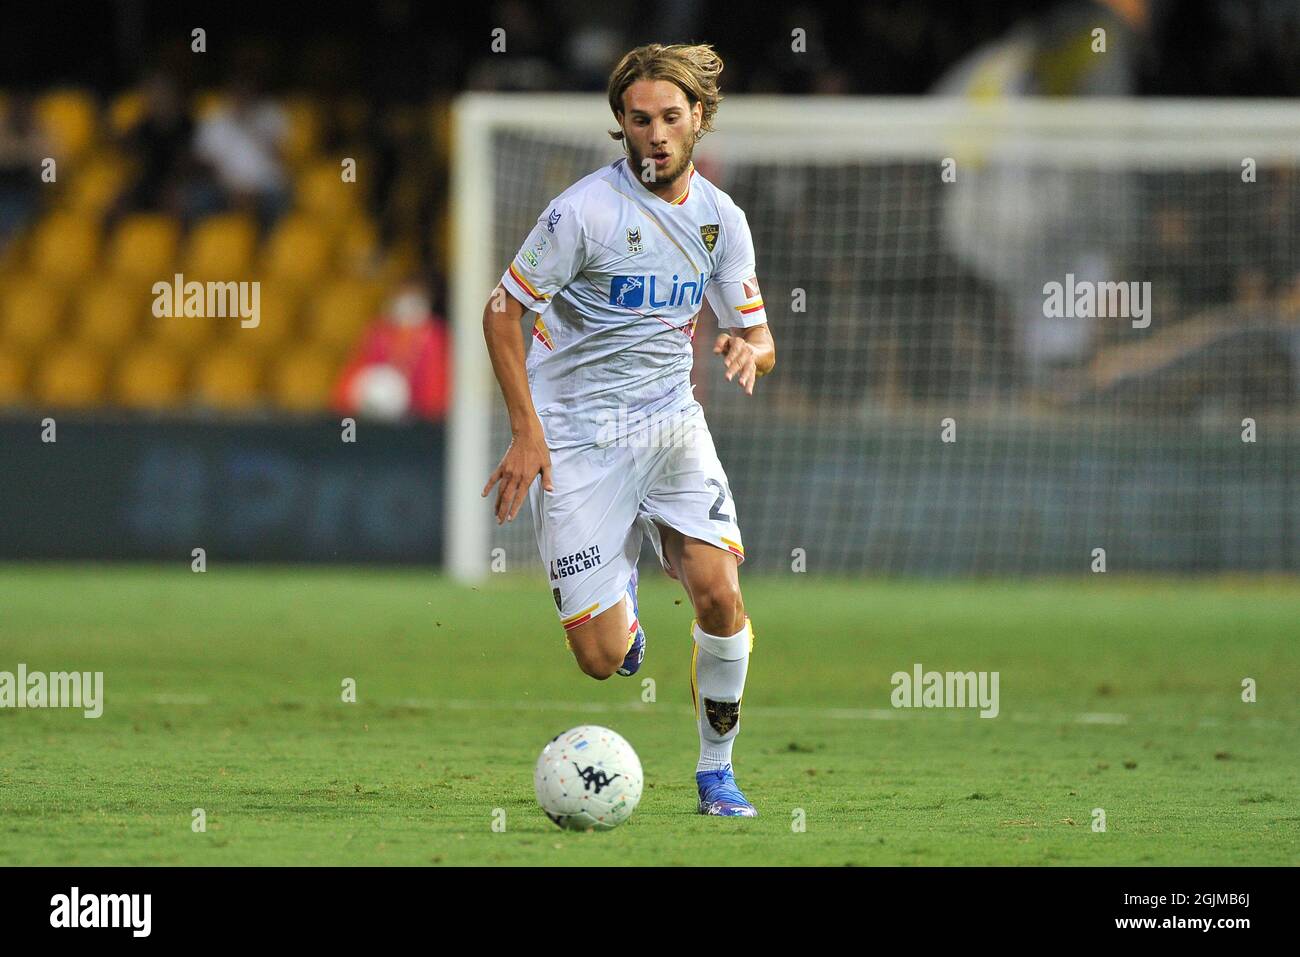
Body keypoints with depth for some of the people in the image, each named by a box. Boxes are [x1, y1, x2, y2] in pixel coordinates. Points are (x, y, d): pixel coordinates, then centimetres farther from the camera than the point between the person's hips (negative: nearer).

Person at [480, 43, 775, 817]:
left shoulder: (721, 217, 3)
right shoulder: (586, 209, -13)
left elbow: (759, 337, 10)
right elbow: (503, 311, -7)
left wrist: (749, 349, -16)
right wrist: (527, 431, -14)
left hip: (672, 424, 4)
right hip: (578, 434, -4)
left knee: (720, 594, -17)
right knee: (602, 658, -8)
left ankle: (716, 769, 4)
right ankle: (621, 592, 32)